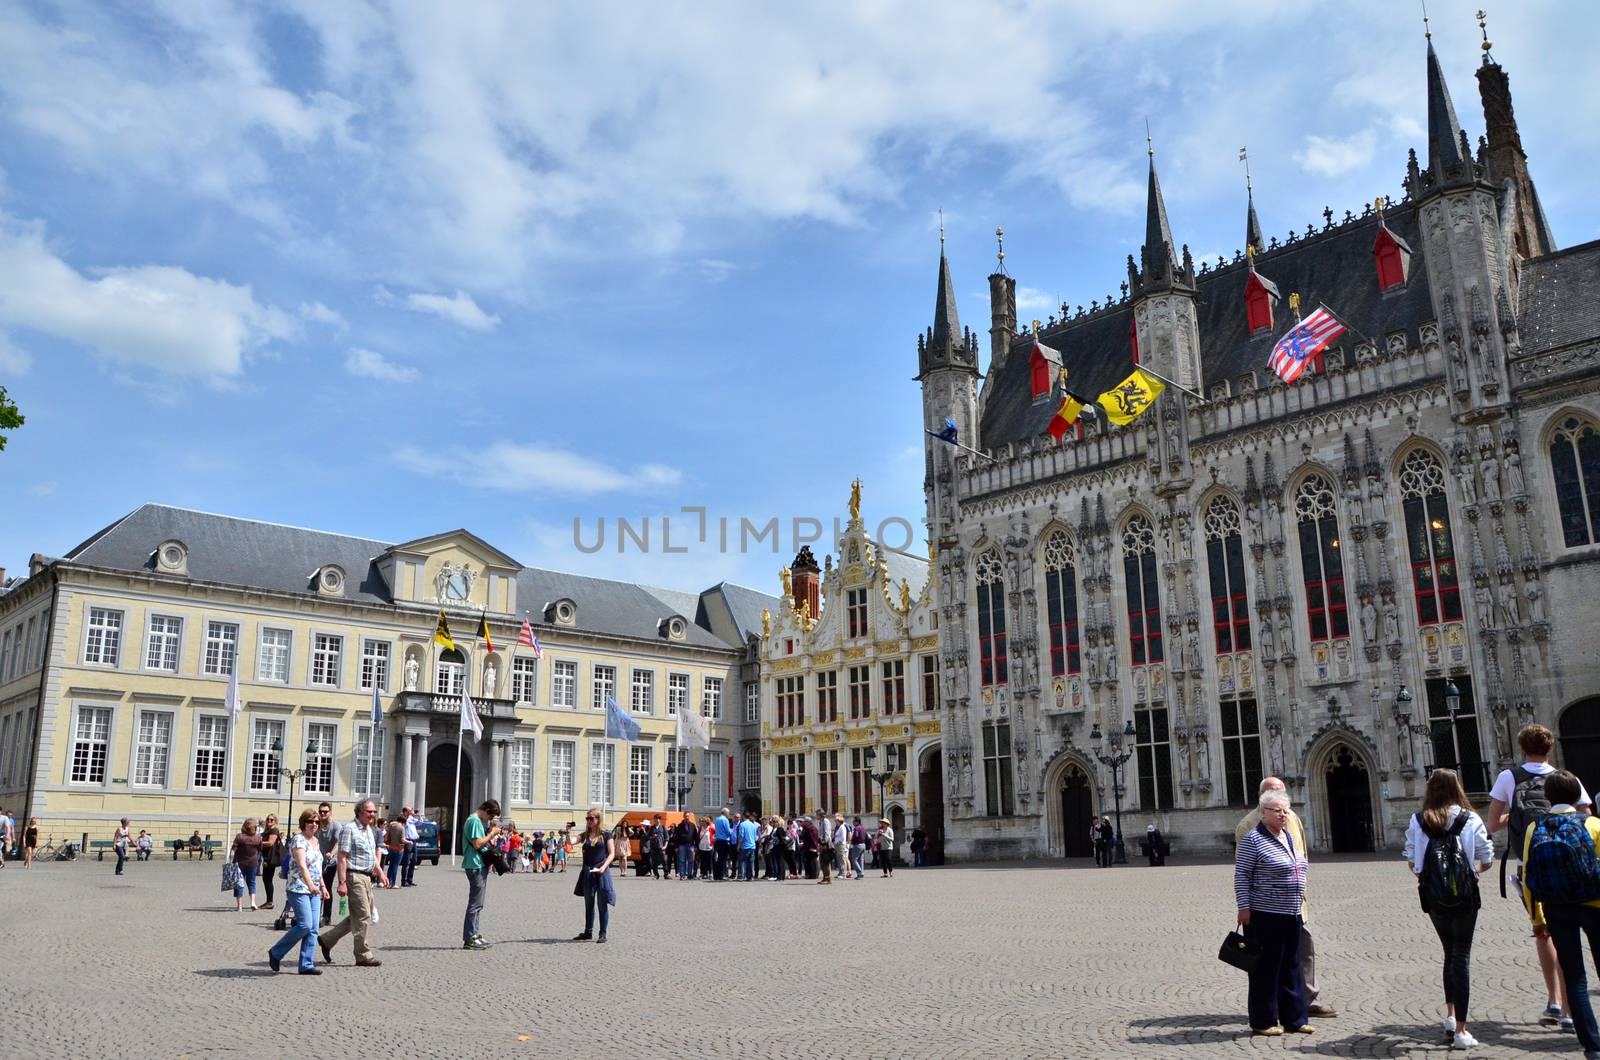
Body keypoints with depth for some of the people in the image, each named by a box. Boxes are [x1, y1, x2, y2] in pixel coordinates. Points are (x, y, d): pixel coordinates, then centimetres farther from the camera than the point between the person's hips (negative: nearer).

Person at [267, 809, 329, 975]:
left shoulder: (316, 841, 16)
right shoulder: (298, 840, -10)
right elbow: (302, 865, -22)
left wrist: (323, 886, 21)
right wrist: (310, 885, -33)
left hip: (313, 891, 8)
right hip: (298, 889, -8)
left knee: (313, 929, 2)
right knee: (305, 925, -13)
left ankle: (307, 965, 5)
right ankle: (275, 953, 6)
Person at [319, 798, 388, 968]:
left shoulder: (370, 830, 16)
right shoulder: (349, 829, -12)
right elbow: (342, 858, -16)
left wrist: (380, 873, 20)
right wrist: (342, 882, -21)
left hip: (366, 877, 9)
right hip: (354, 876, -9)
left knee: (358, 916, 14)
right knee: (363, 916, -5)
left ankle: (327, 940, 25)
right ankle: (364, 956, 3)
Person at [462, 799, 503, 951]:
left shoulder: (480, 821, 17)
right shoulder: (474, 821, -14)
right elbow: (477, 844, -21)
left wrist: (491, 831, 10)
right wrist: (492, 833, -12)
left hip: (481, 865, 11)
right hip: (475, 866, -11)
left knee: (477, 903, 15)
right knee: (475, 903, -7)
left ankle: (475, 934, 21)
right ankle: (470, 939, -5)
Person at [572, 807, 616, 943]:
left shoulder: (605, 834, -3)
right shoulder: (585, 835, 9)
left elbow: (612, 854, -5)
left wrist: (604, 866, -17)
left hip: (601, 872, -4)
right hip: (587, 873, 5)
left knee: (602, 904, 0)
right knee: (588, 904, 13)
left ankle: (603, 934, 7)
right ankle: (588, 932, 24)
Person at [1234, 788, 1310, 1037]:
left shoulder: (1289, 836, 13)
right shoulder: (1253, 839, -12)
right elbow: (1241, 876, -13)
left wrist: (1299, 894, 20)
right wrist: (1244, 907, -17)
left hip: (1291, 914, 8)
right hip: (1264, 915, -8)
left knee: (1292, 967, 14)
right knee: (1266, 969, 0)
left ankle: (1294, 1018, 23)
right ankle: (1263, 1022, 9)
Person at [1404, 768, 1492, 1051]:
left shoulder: (1417, 821, -3)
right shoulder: (1470, 820, -7)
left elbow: (1412, 862, -2)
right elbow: (1487, 861, -3)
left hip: (1433, 897, 2)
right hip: (1465, 896, -2)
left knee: (1450, 952, 23)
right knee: (1462, 957, 3)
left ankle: (1450, 1015, 23)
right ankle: (1460, 1030, 2)